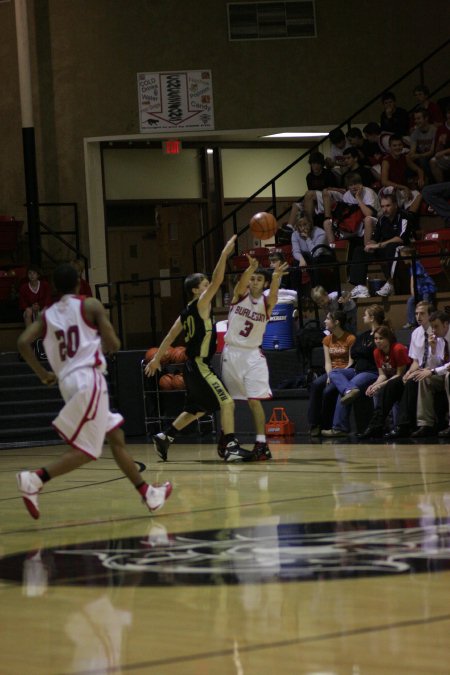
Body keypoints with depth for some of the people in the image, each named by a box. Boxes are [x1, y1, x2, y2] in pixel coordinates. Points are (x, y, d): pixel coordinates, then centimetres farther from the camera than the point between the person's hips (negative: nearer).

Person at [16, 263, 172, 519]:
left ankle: (147, 493, 19)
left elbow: (23, 342, 0)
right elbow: (113, 345, -4)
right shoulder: (91, 306, 0)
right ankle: (35, 479, -22)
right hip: (89, 379, -7)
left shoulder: (47, 315, 13)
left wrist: (43, 373, 10)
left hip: (68, 381, 7)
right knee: (85, 450, -7)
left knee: (116, 437, 15)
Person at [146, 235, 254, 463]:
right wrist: (224, 254, -22)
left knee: (197, 409, 22)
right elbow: (217, 282, -22)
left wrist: (157, 358, 24)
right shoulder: (200, 304, -10)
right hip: (199, 366, -10)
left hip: (194, 366, 10)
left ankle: (164, 437, 27)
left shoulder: (188, 312, 14)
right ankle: (231, 447, -20)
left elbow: (171, 335, 19)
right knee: (227, 402, -13)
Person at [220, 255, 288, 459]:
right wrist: (251, 268, -46)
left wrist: (276, 278, -49)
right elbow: (242, 283, -22)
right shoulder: (240, 295, 0)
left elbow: (273, 294, -25)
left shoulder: (266, 302, -1)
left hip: (252, 355, -1)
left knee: (254, 400, -12)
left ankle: (261, 443, -13)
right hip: (231, 352, 1)